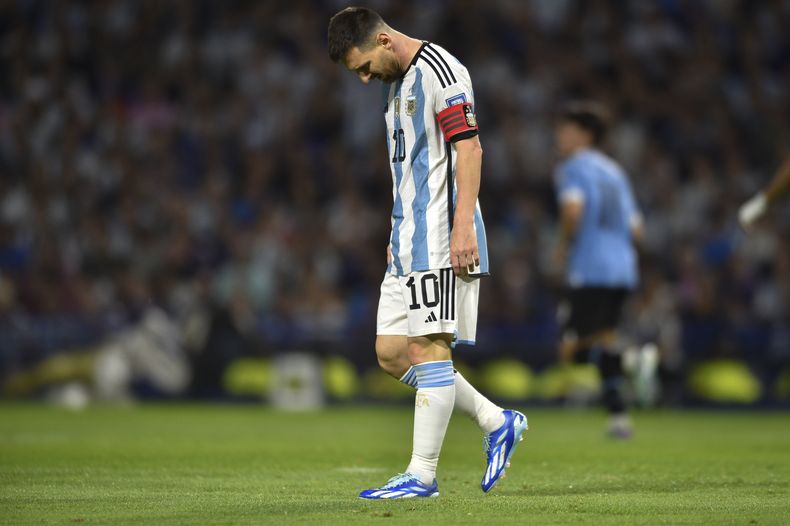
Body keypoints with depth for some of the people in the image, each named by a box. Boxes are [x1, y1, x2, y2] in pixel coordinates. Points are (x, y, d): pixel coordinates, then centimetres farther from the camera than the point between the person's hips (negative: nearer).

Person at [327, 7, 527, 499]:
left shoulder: (440, 71, -11)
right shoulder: (395, 84, 19)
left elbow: (469, 149, -17)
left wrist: (463, 225, -23)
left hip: (441, 242, -10)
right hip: (409, 242, 10)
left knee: (429, 348, -9)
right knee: (391, 352, 7)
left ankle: (422, 475, -7)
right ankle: (498, 422, 13)